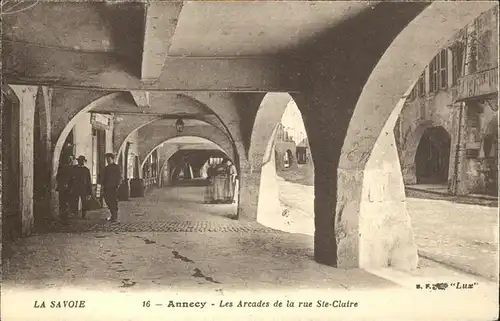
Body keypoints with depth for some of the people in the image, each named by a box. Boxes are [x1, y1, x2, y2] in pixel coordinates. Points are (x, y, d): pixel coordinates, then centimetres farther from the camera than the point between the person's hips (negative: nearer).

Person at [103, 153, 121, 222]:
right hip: (107, 188, 6)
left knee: (114, 202, -4)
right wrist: (103, 186, 13)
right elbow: (105, 177, 20)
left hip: (113, 187, -6)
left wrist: (117, 186, -13)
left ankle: (114, 217, 1)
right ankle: (113, 216, 19)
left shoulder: (116, 167, -2)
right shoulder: (106, 168, 16)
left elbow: (119, 177, -5)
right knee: (108, 201, 7)